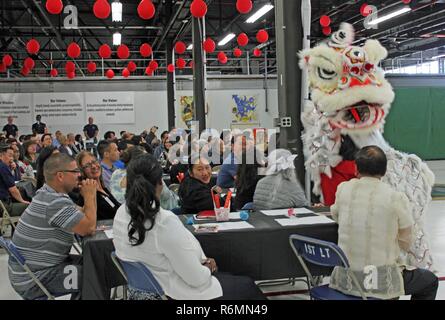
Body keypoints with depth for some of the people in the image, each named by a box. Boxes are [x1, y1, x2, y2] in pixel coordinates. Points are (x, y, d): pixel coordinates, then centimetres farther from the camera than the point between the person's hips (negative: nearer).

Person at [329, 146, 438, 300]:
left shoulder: (343, 189, -5)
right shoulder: (397, 198, -12)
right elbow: (406, 244, 0)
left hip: (345, 279, 4)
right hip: (381, 282, -4)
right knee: (430, 281, 24)